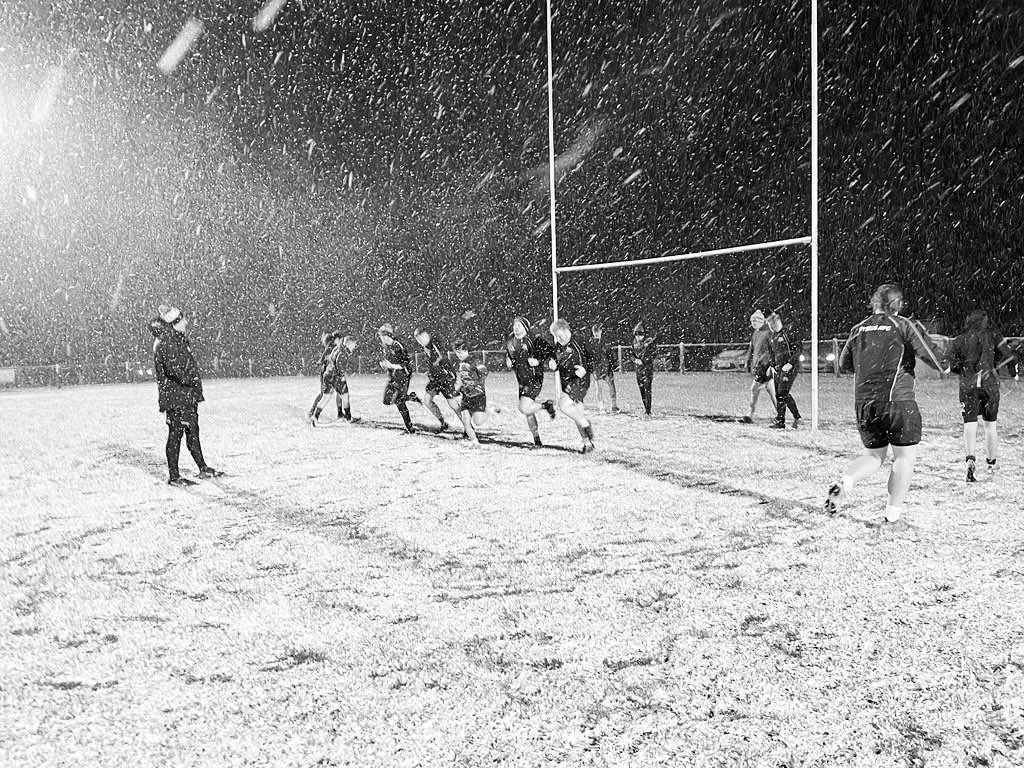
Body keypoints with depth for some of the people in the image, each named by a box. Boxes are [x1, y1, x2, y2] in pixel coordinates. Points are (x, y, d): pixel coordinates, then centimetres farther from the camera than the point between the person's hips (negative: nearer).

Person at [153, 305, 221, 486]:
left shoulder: (177, 338, 10)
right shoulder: (167, 343, -19)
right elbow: (174, 369, -28)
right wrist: (192, 379, -16)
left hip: (187, 396, 10)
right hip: (175, 398, -10)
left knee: (193, 432, 17)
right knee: (175, 435, -2)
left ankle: (203, 469, 28)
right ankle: (174, 476, 6)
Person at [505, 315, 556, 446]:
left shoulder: (534, 339, -11)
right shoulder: (510, 342, 8)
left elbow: (550, 351, -9)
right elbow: (508, 356, 23)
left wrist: (539, 361, -21)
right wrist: (508, 363, 1)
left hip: (535, 378, -6)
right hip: (522, 381, 6)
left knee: (524, 408, -19)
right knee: (528, 412, 10)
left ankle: (547, 405, 7)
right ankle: (536, 439, 26)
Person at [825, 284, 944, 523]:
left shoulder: (858, 329, 9)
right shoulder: (903, 326, -4)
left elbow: (844, 363, 18)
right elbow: (930, 353, -9)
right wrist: (942, 366, 11)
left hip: (863, 403, 5)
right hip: (898, 402, -5)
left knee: (873, 455, 18)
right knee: (905, 456, 10)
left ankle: (845, 480, -9)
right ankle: (893, 512, 11)